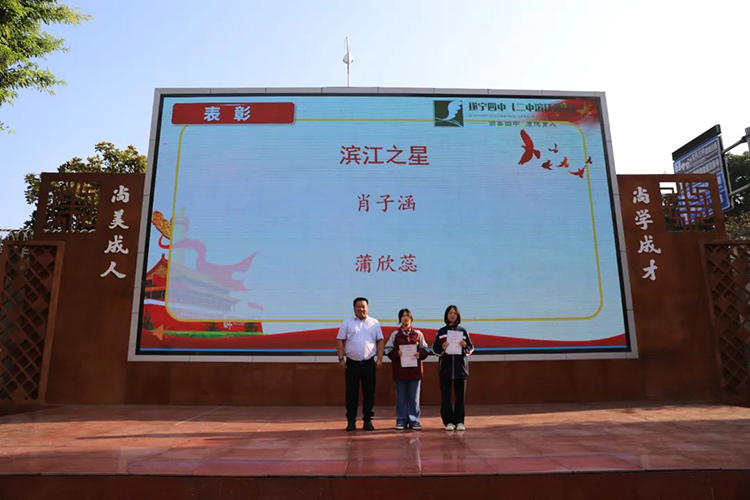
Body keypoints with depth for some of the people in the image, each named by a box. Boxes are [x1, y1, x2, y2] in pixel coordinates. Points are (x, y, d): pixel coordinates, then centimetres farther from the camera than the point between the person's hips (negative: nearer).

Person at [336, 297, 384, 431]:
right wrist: (341, 358, -5)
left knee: (369, 392, 6)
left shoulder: (374, 323, 7)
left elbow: (380, 341, 6)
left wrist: (379, 359, -1)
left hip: (369, 363, 1)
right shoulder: (347, 323, 4)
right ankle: (351, 421, 14)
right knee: (351, 392, 4)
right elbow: (340, 341, 2)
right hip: (352, 363, -1)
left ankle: (368, 420, 17)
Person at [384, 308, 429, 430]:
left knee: (414, 396, 4)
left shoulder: (418, 334, 8)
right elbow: (387, 349, 3)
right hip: (400, 369, 0)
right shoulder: (395, 334, 6)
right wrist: (397, 353, -15)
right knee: (401, 396, 4)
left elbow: (425, 349, 9)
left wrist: (420, 354, -12)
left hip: (415, 369, 1)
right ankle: (401, 420, 14)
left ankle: (414, 420, 14)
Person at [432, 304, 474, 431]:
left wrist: (465, 346, -14)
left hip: (460, 367, 1)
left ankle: (459, 421, 13)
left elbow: (471, 349, 7)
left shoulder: (463, 331, 6)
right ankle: (448, 421, 10)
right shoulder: (441, 332, 5)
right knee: (445, 396, 1)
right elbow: (435, 349, 4)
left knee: (460, 395, 3)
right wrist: (442, 347, -15)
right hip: (445, 367, 0)